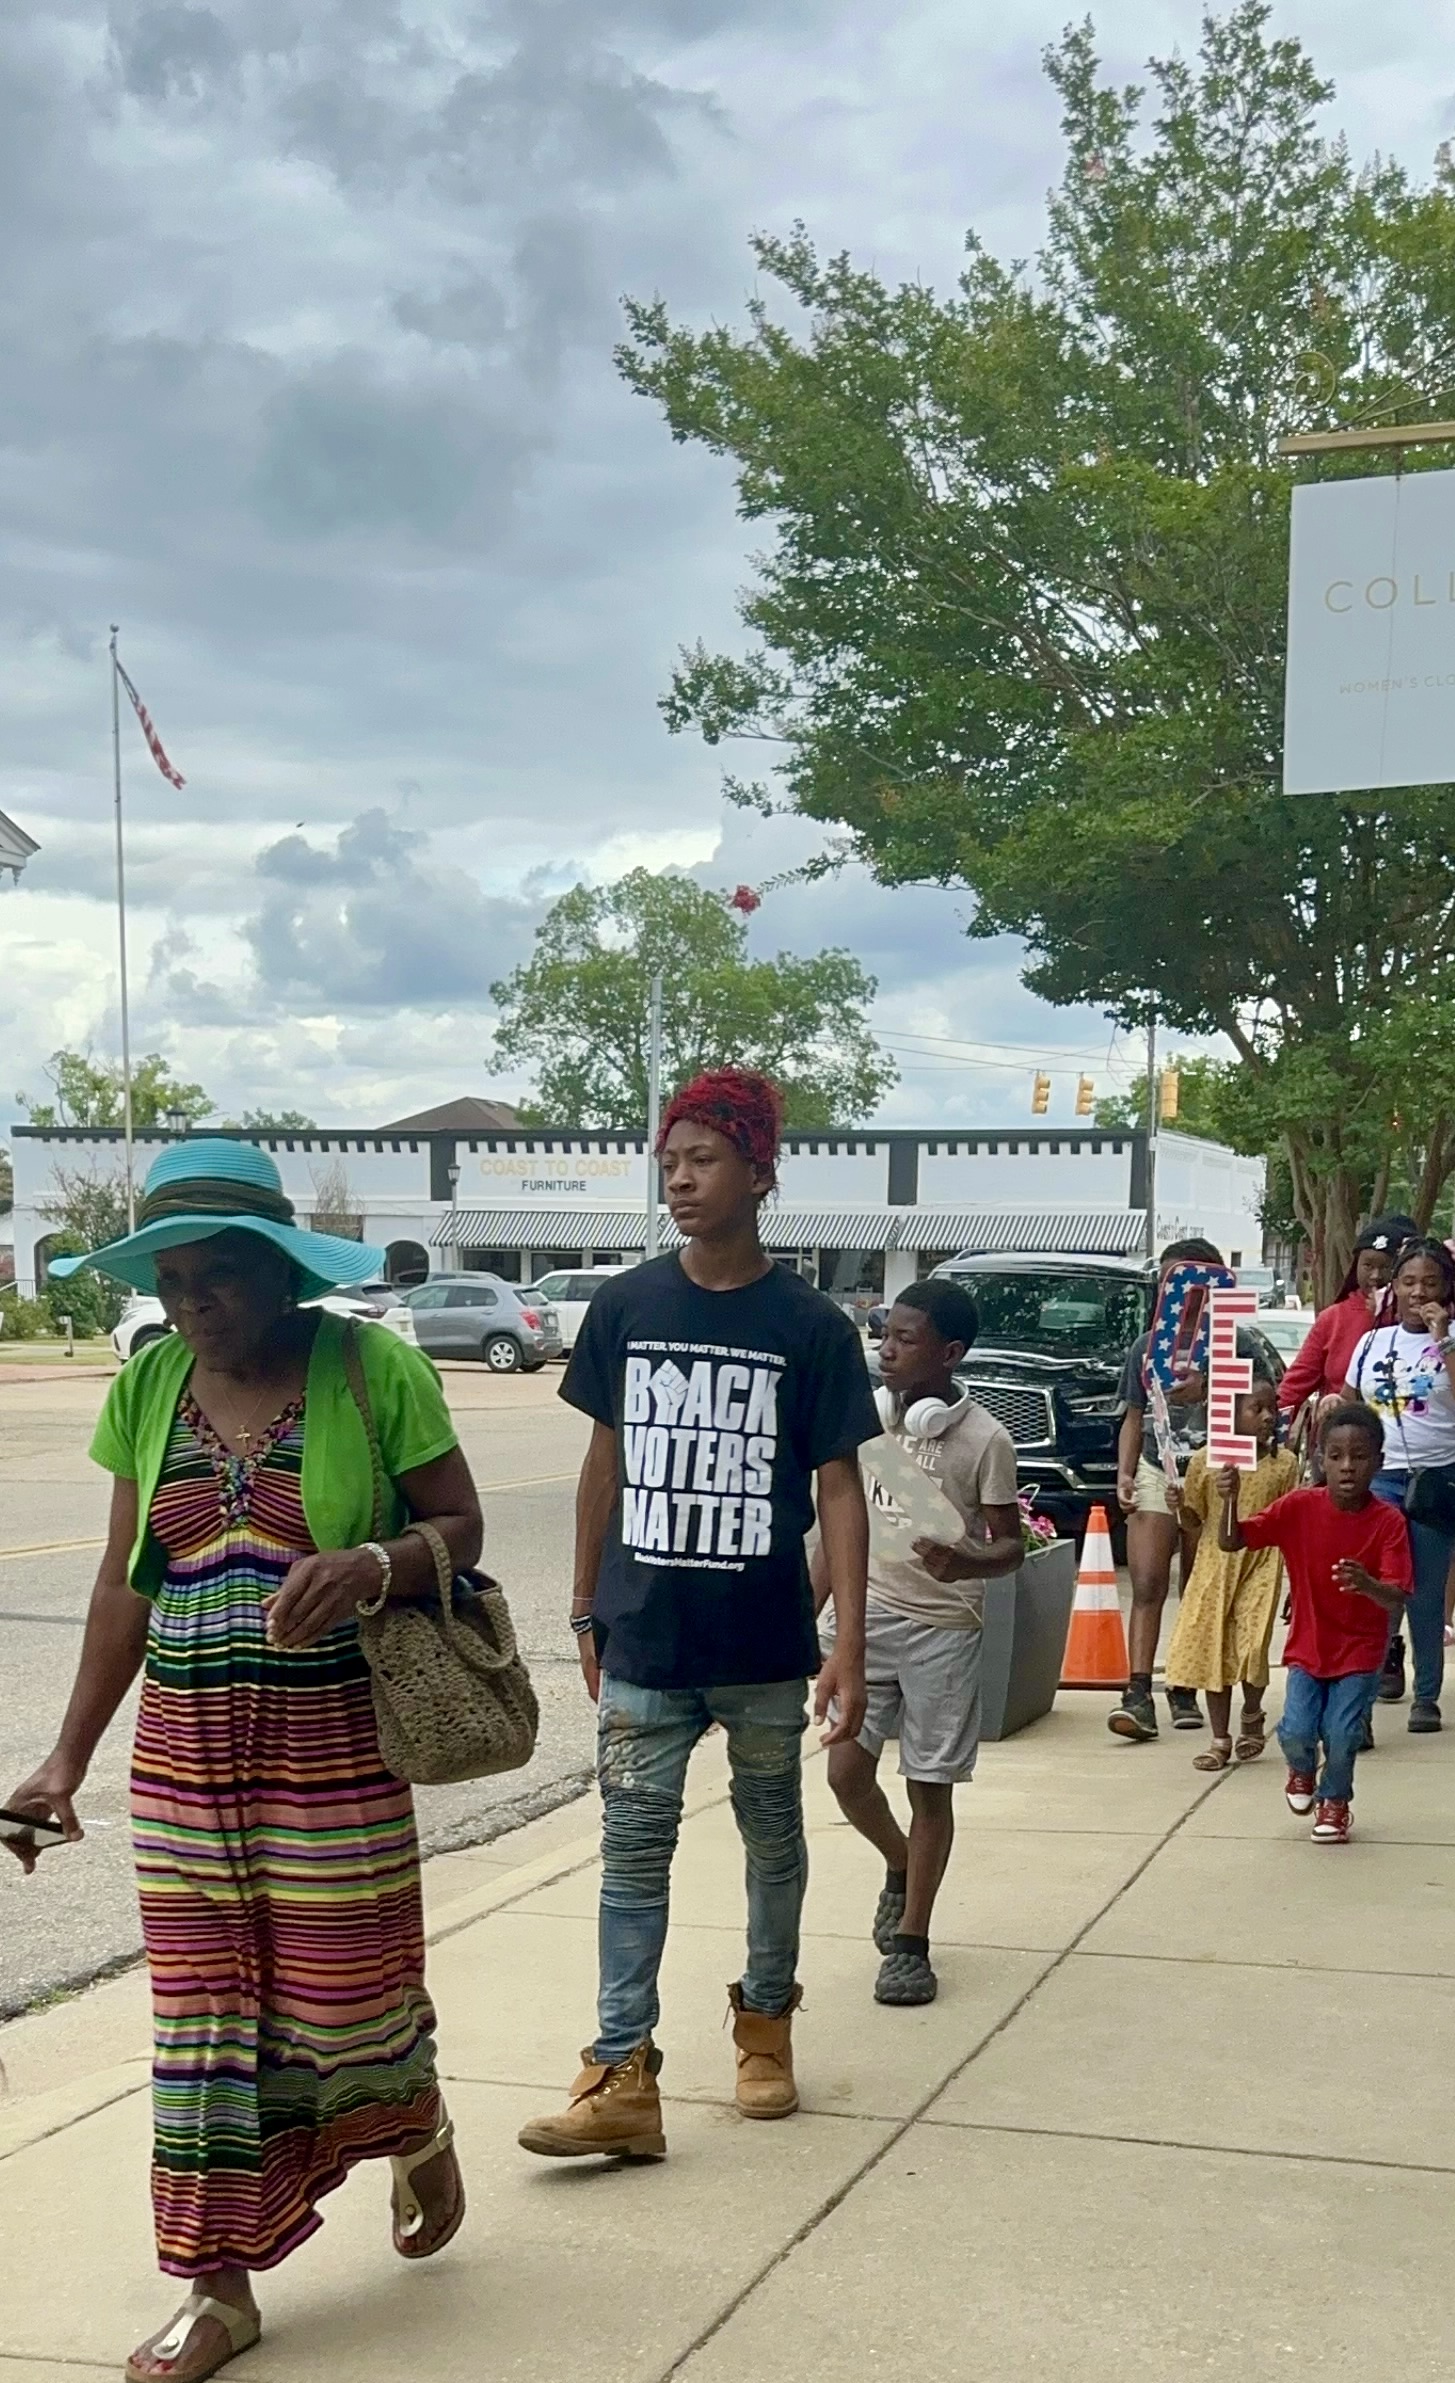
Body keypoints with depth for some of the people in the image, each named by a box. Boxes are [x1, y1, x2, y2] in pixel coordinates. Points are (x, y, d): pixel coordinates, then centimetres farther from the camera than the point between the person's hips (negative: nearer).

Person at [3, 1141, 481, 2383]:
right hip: (184, 1751, 4)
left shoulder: (374, 1369, -9)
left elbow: (460, 1527, -3)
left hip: (333, 1747, -3)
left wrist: (374, 1563, -25)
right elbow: (125, 1585, 8)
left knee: (344, 1997, 7)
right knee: (205, 2013, 8)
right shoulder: (147, 1386, 3)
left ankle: (422, 2132, 41)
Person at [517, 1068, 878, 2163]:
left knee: (773, 1836, 15)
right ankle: (623, 2080, 4)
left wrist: (851, 1645, -10)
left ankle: (766, 2022, 34)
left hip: (764, 1642, -1)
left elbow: (839, 1485, -5)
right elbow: (607, 1462, 8)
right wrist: (587, 1609, 10)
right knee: (634, 1849, 1)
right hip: (644, 1637, 2)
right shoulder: (625, 1308, 1)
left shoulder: (811, 1325, -7)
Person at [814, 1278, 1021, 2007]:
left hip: (943, 1629, -4)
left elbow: (1011, 1545, -7)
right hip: (867, 1616, 4)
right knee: (846, 1770, 0)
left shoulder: (985, 1439, -11)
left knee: (930, 1785, 3)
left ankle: (909, 1941, 14)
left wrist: (964, 1563, -29)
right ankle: (901, 1865, 31)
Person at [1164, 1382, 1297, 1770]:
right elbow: (1193, 1522, 6)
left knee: (1250, 1647, -11)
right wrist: (1179, 1506, -17)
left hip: (1261, 1566, -1)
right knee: (1211, 1650, 2)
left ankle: (1252, 1715, 20)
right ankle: (1220, 1740, 15)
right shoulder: (1205, 1460, -2)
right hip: (1214, 1565, 1)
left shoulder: (1284, 1464, 0)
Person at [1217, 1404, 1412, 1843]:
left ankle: (1335, 1802, 22)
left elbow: (1397, 1598, -21)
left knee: (1342, 1732, -10)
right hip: (1308, 1645, 1)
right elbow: (1231, 1543, -12)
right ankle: (1301, 1771, 28)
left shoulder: (1388, 1521, -15)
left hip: (1360, 1649, -1)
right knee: (1297, 1729, -10)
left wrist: (1367, 1584, -44)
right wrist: (1230, 1501, -31)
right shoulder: (1299, 1507, -12)